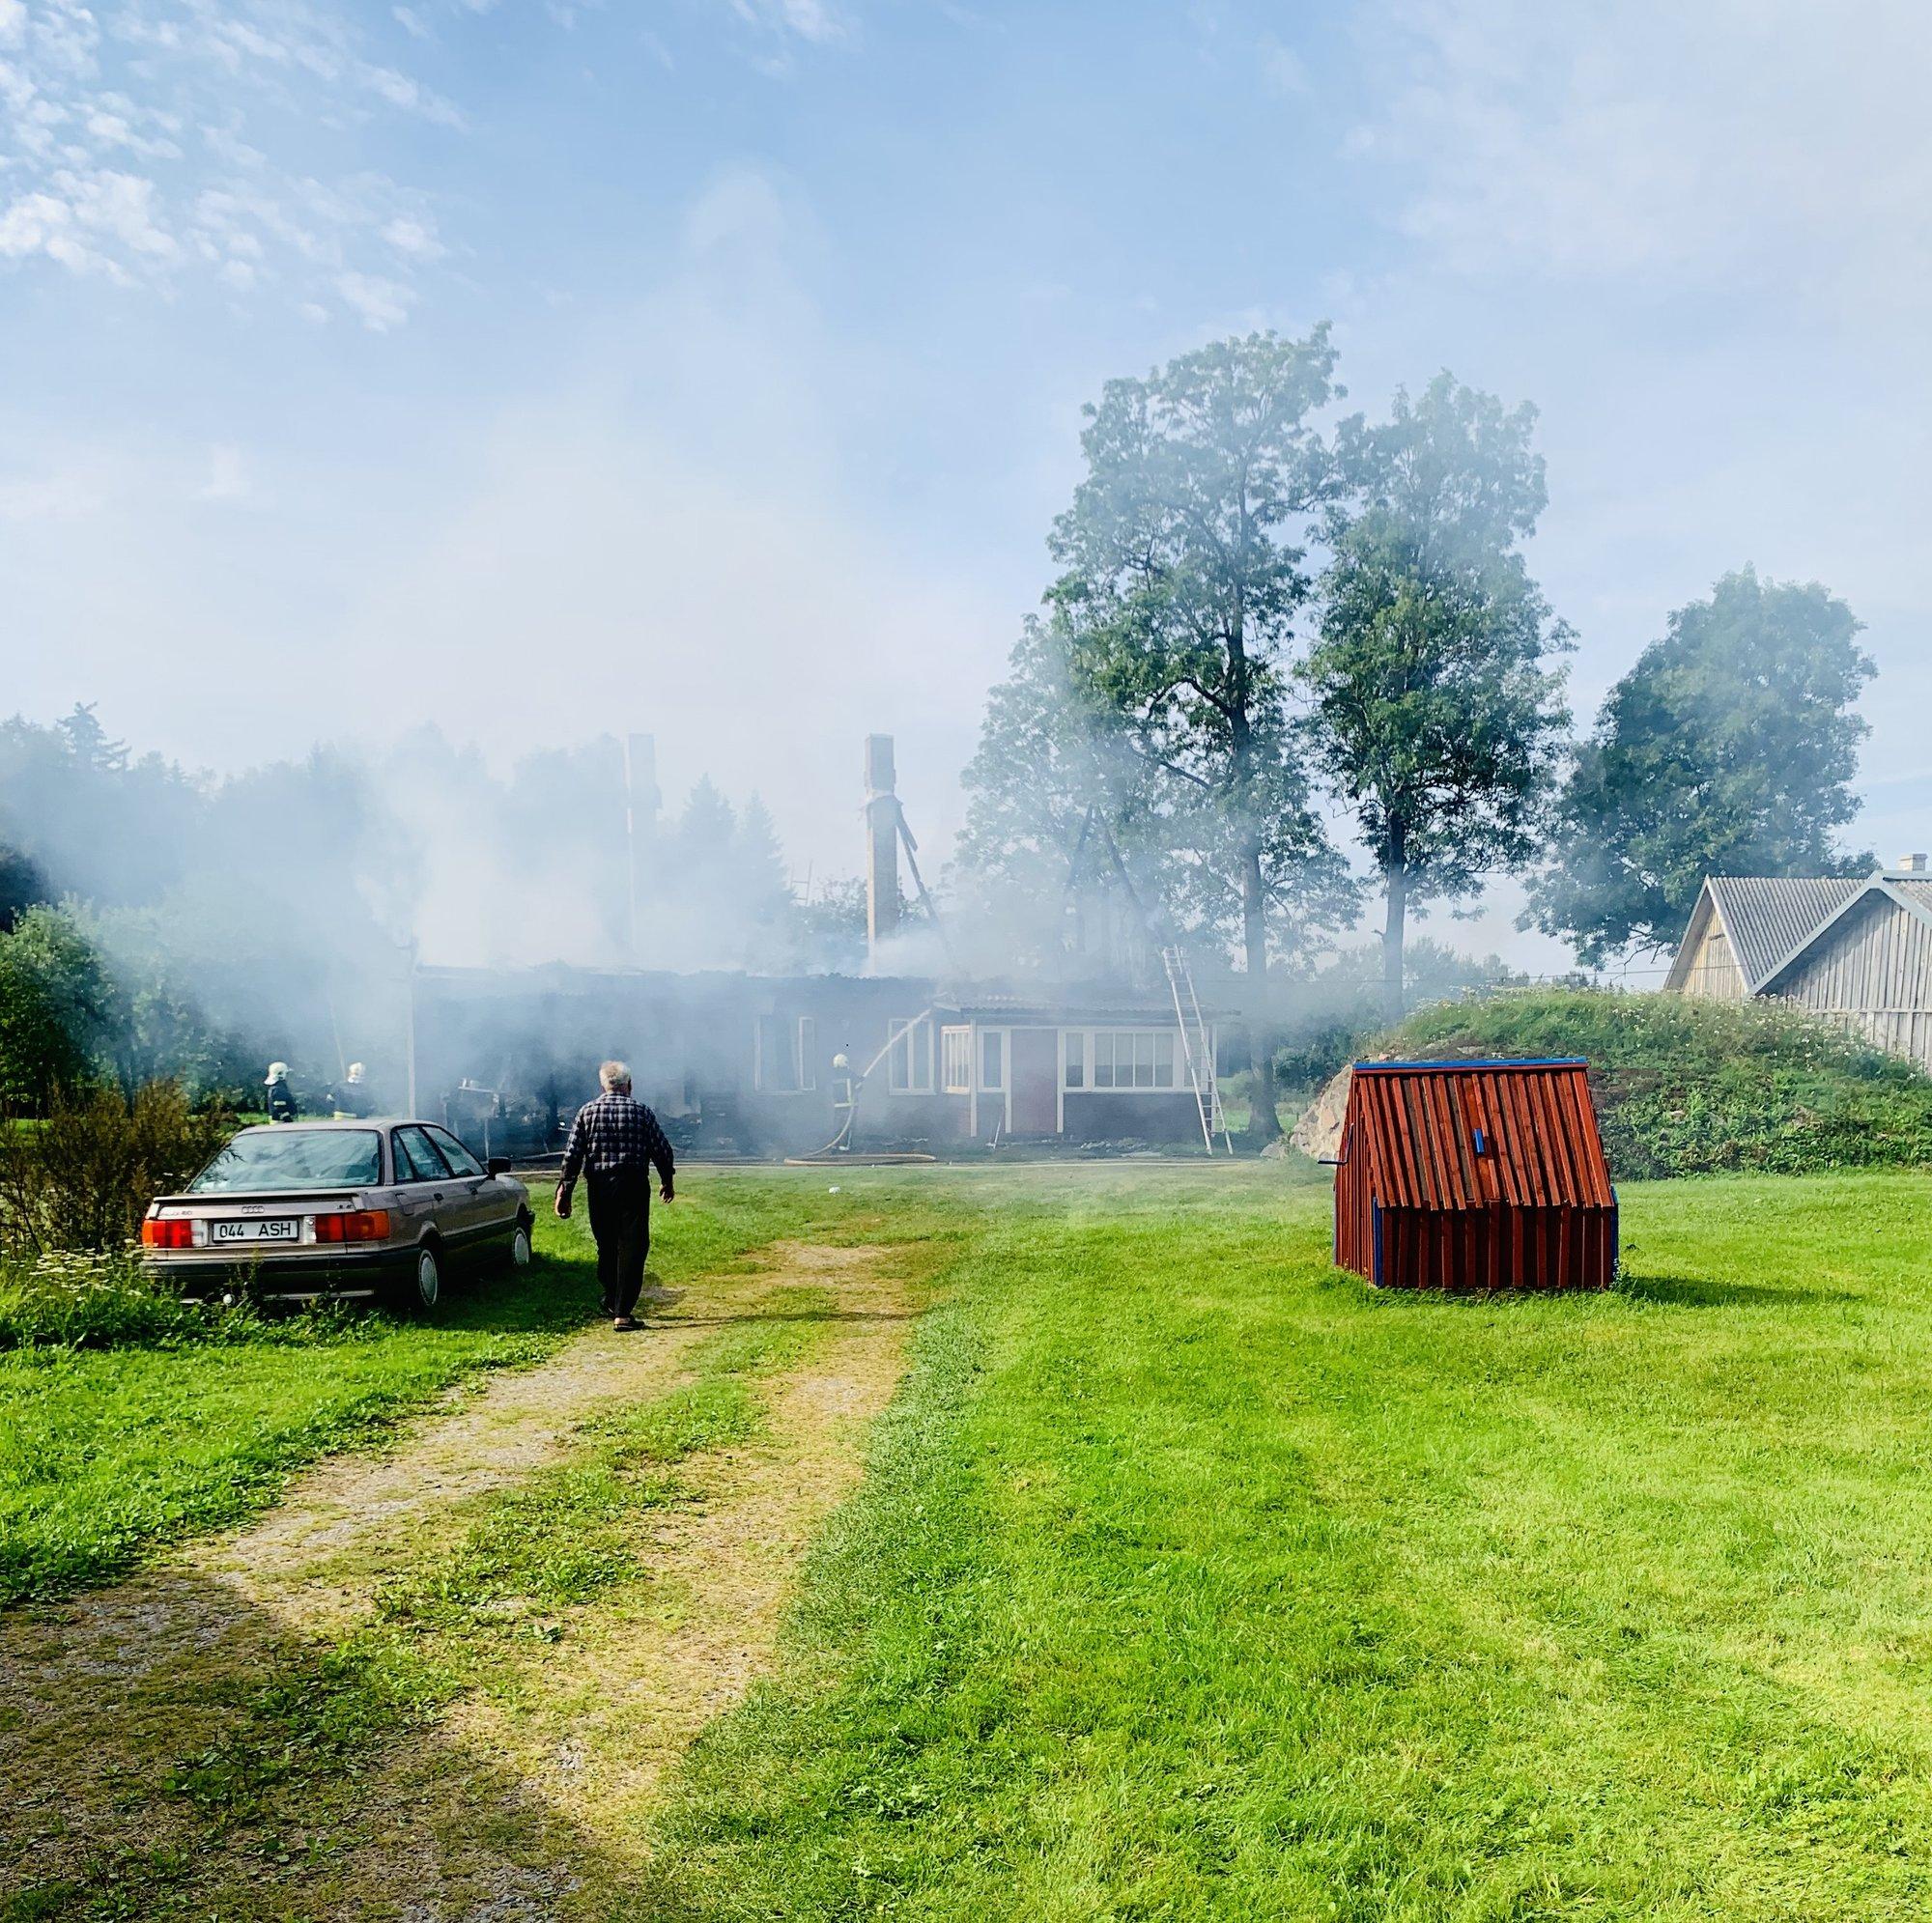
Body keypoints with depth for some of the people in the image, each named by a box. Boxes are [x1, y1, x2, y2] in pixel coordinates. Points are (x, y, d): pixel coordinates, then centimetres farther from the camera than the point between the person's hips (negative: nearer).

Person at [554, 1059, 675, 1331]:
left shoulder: (587, 1112, 2)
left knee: (606, 1247, 19)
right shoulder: (642, 1112, 0)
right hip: (633, 1186, -2)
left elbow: (572, 1154, -2)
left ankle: (611, 1301, 35)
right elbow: (662, 1150, 4)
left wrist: (564, 1192, 2)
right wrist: (667, 1181, 20)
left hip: (599, 1187, 3)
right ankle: (622, 1313, -10)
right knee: (632, 1248, -3)